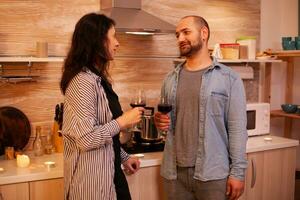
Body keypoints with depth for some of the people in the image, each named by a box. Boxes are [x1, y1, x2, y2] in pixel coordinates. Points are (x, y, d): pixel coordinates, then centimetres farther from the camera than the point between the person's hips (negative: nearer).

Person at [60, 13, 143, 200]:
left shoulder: (97, 78, 9)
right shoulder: (82, 81, -21)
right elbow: (87, 138, -27)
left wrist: (123, 157, 17)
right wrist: (123, 121, -15)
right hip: (92, 177, -9)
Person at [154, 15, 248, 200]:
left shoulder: (229, 78, -5)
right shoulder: (171, 79, 9)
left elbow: (237, 128, -8)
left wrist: (238, 172, -12)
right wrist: (160, 122, -5)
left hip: (213, 173, -4)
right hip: (174, 172, 4)